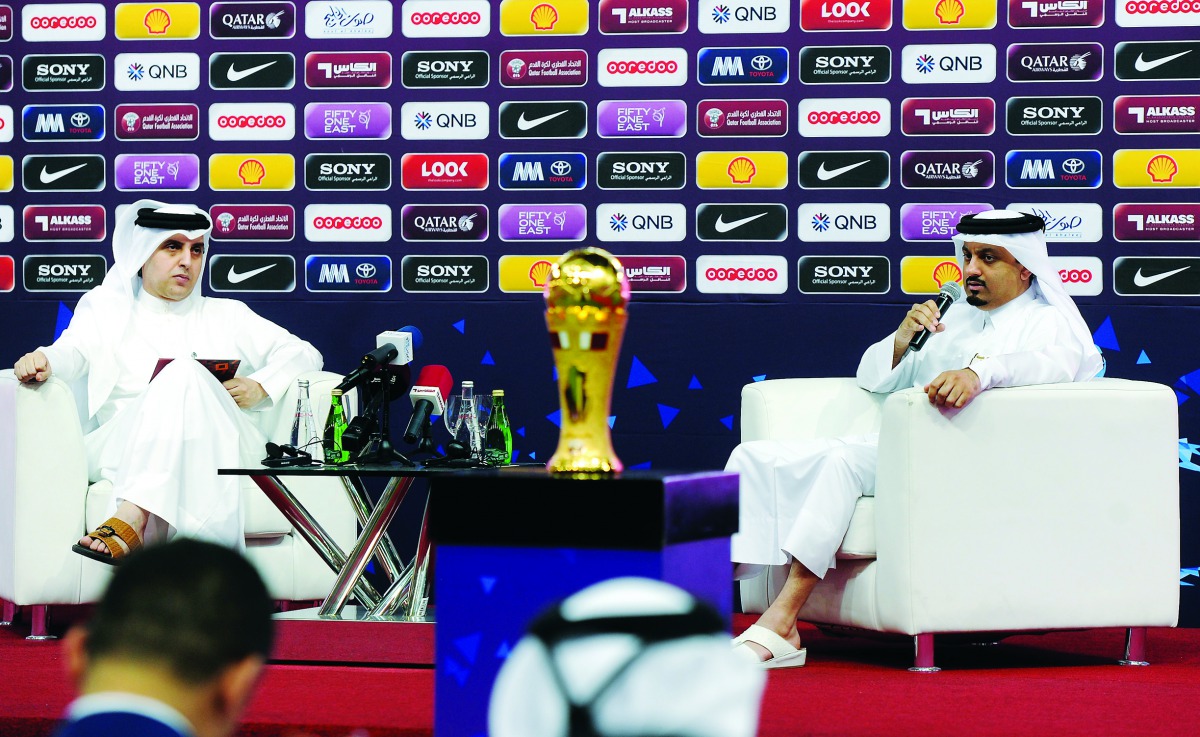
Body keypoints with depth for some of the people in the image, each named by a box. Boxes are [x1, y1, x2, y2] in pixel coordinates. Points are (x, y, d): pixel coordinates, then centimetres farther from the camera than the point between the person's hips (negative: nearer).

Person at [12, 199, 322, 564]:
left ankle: (131, 519, -51)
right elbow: (75, 351, 5)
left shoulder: (227, 315, 29)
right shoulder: (107, 310, 24)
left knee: (185, 376, -31)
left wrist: (260, 387, 3)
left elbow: (303, 353, 23)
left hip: (218, 447, 1)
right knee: (180, 376, -32)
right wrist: (44, 360, -19)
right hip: (121, 448, -1)